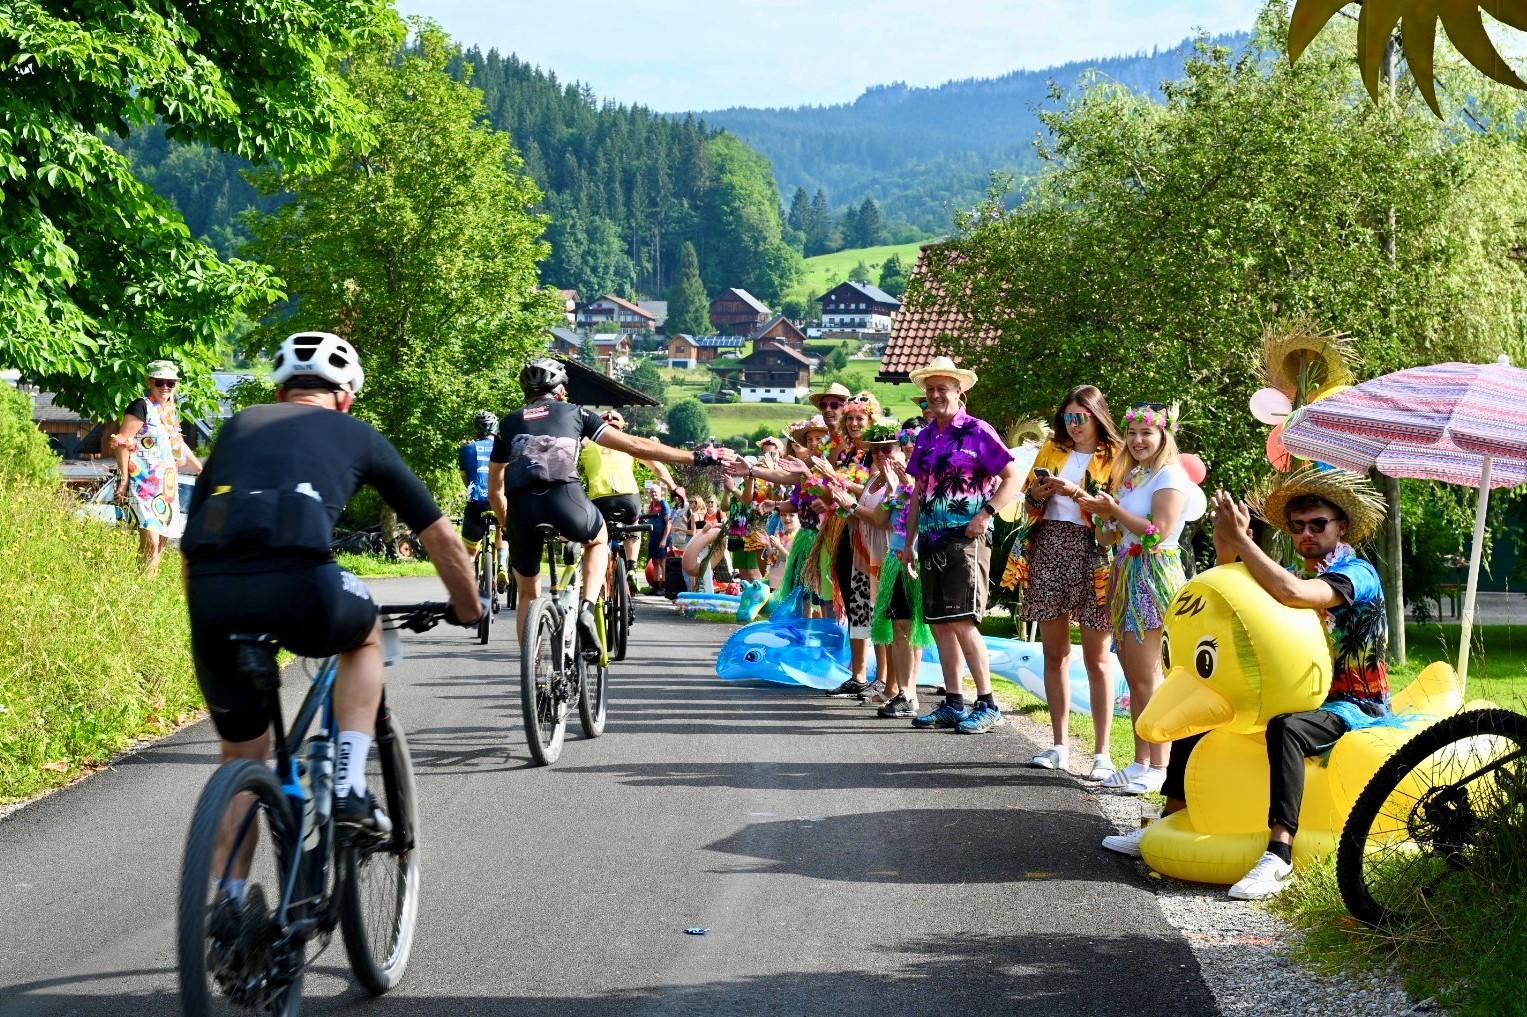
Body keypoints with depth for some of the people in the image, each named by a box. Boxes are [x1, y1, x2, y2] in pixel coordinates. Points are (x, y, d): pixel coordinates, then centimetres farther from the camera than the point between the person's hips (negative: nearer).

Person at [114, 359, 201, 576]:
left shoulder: (172, 410, 16)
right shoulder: (141, 407, -8)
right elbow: (122, 443, -13)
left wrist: (201, 470, 33)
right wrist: (124, 479, -19)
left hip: (167, 485, 8)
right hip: (143, 483, -8)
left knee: (162, 542, 7)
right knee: (150, 542, -16)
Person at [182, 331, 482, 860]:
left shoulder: (239, 426, 31)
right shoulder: (358, 435, 25)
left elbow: (192, 542, 30)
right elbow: (441, 537, 28)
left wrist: (208, 616, 43)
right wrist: (468, 610, 43)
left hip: (211, 593, 3)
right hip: (299, 583, -3)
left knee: (242, 754, 21)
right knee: (365, 636, 32)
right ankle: (349, 788, 18)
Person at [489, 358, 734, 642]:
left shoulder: (509, 423, 26)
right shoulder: (573, 413, 20)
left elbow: (494, 490, 27)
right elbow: (634, 445, 16)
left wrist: (507, 527, 43)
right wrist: (697, 457, 19)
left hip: (522, 507, 1)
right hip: (565, 501, -1)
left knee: (528, 595, 22)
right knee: (598, 539, 33)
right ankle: (587, 609, 11)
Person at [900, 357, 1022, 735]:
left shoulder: (977, 431, -4)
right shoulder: (925, 437, 15)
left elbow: (1013, 477, -8)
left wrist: (987, 513, -18)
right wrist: (909, 542, 16)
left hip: (966, 537, -7)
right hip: (932, 540, 7)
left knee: (961, 621, -14)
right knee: (940, 625, 7)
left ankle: (987, 705, -9)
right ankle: (953, 704, 13)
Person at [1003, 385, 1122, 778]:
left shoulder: (1114, 457, 2)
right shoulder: (1051, 451, 17)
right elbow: (1029, 501, 21)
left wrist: (1076, 493, -16)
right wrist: (1037, 494, 0)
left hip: (1092, 555, -5)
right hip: (1048, 552, 5)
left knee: (1096, 657, -4)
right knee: (1054, 652, 7)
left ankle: (1102, 752, -4)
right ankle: (1059, 746, 13)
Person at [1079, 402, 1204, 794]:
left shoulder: (1169, 476, -9)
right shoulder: (1131, 475, 19)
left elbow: (1158, 531, -19)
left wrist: (1115, 510, -15)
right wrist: (1102, 509, 2)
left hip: (1154, 576, -9)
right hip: (1127, 574, 9)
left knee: (1147, 677, -10)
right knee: (1134, 677, 8)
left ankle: (1158, 767, -8)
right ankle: (1141, 761, 13)